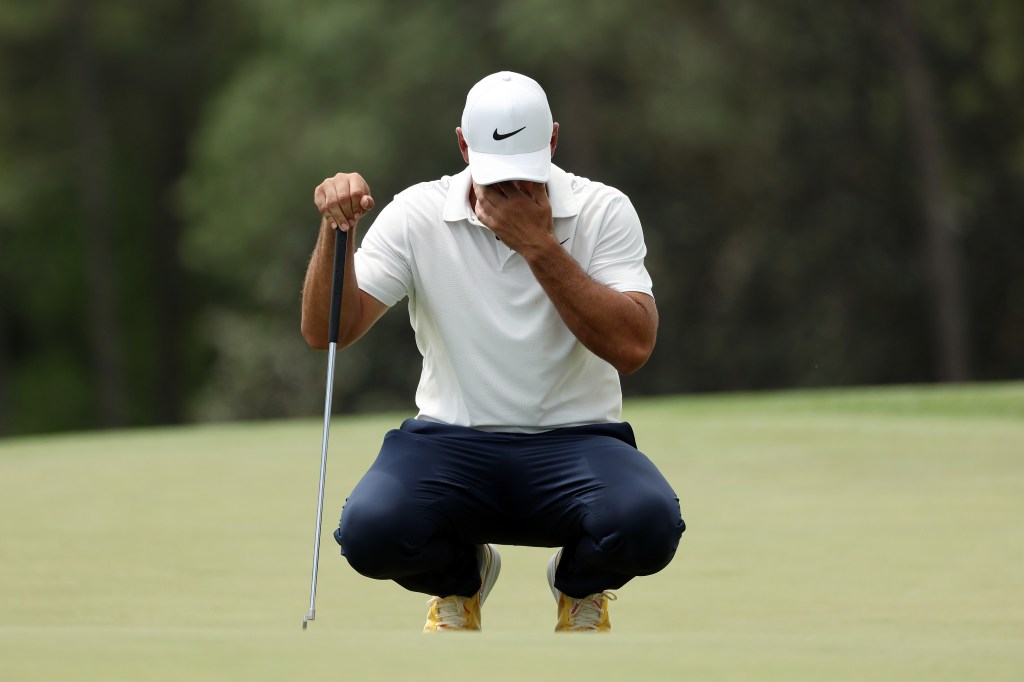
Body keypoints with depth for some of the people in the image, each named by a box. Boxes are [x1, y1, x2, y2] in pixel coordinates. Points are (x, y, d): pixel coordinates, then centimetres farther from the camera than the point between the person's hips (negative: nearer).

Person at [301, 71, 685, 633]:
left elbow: (632, 347, -17)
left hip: (576, 439, -1)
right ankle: (459, 578, 9)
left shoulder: (603, 212, -4)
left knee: (646, 521, -35)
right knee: (371, 530, -33)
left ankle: (581, 585, 7)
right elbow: (326, 333, -7)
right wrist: (335, 230, -23)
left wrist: (540, 246, -20)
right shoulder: (416, 215, -1)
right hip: (452, 441, 1)